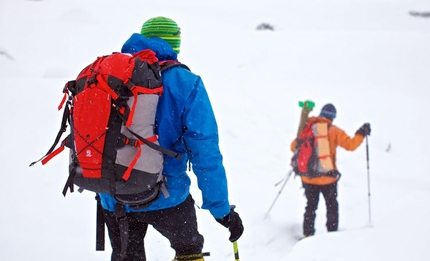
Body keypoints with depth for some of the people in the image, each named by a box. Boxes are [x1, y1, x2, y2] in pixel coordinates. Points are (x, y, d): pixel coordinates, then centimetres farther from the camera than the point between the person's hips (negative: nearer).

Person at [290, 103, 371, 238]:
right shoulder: (334, 131, -8)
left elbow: (294, 147, 9)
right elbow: (350, 144, -11)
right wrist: (361, 134, 5)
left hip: (308, 178, 3)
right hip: (327, 178, -3)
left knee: (311, 206, 18)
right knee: (332, 206, 16)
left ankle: (307, 234, 14)